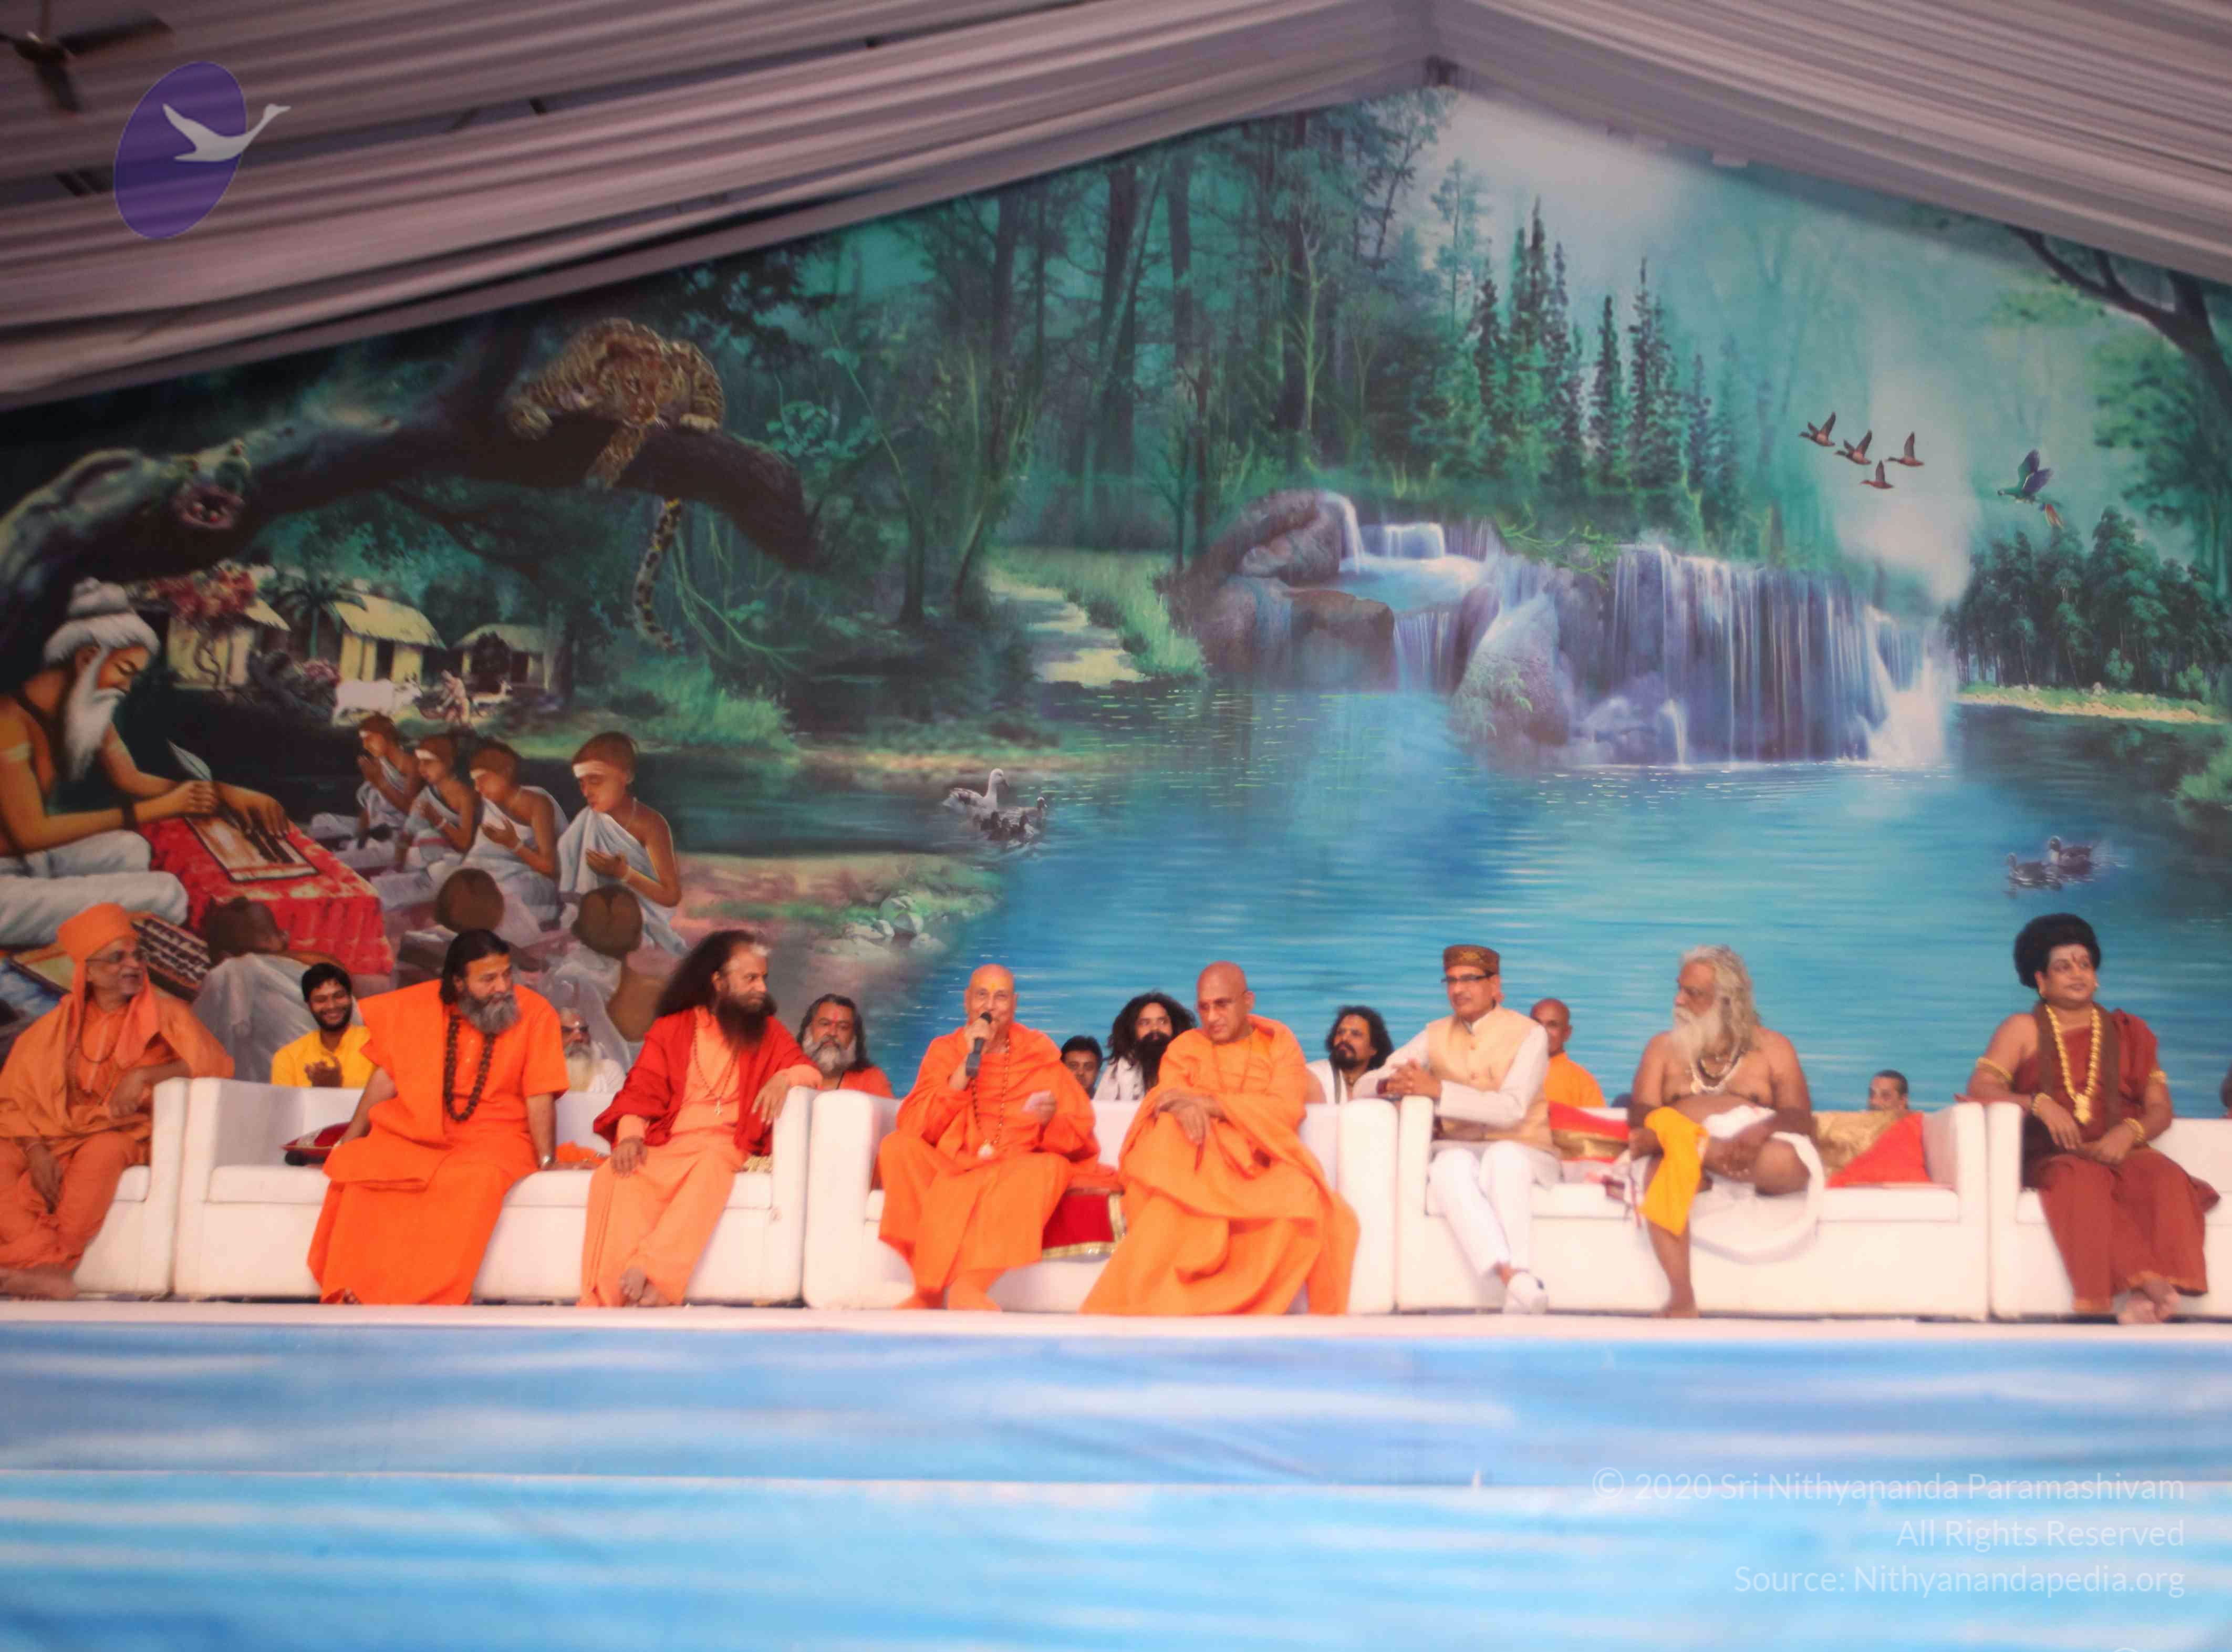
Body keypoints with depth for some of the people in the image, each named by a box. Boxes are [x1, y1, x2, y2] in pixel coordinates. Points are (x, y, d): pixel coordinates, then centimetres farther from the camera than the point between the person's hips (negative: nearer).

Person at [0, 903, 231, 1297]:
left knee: (103, 1152, -37)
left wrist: (145, 1075, -23)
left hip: (126, 1134, -2)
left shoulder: (163, 1013, 3)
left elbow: (217, 1063, -10)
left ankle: (60, 1260, -31)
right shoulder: (58, 1024, 8)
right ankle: (41, 1257, -39)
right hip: (60, 1132, 3)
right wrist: (36, 1150, -15)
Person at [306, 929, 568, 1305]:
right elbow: (386, 1077, 11)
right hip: (418, 1130, 3)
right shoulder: (418, 1005, 4)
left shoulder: (535, 1012, -4)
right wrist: (349, 1142, 10)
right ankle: (354, 1294, -22)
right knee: (360, 1165, -27)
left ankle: (432, 1298, -32)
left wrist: (546, 1161, -15)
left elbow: (539, 1097, -6)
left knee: (477, 1177, -37)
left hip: (495, 1136, -3)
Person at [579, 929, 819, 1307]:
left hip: (724, 1146, -1)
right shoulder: (671, 1028, 15)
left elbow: (811, 1071, 11)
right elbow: (642, 1089, 7)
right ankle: (607, 1301, -37)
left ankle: (652, 1273, -43)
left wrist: (786, 1077, -13)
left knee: (713, 1166, -37)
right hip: (665, 1147, 1)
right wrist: (631, 1134, -14)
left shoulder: (768, 1032, 17)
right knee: (615, 1177, -31)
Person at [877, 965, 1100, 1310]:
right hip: (948, 1172, 1)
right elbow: (915, 1127, -7)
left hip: (1014, 1177, -1)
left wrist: (1052, 1120, -23)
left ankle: (970, 1282, -38)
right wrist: (968, 1064, -12)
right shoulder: (944, 1051, 8)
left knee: (1050, 1167, -30)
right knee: (897, 1147, -23)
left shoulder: (1040, 1054, 6)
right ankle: (929, 1283, -27)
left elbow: (1078, 1137, 1)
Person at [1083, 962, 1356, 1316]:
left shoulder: (1280, 1043, 11)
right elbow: (1165, 1100, -2)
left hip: (1259, 1162, -1)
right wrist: (1184, 1110, -30)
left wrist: (1207, 1103, -17)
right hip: (1197, 1164, 1)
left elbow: (1286, 1111, -6)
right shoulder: (1184, 1047, 15)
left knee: (1301, 1197, -34)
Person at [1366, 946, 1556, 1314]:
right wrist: (1392, 1084, -19)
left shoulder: (1529, 1033, 0)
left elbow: (1510, 1109, -16)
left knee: (1503, 1157, -38)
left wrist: (1437, 1089, -25)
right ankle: (1518, 1281, -47)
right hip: (1460, 1150, 2)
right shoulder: (1436, 1035, 12)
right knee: (1451, 1165, -34)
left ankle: (1520, 1275, -45)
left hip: (1524, 1151, -2)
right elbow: (1367, 1083, 7)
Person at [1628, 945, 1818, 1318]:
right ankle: (1681, 1298, -40)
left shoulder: (1773, 1047, 13)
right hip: (1680, 1147, 0)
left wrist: (1762, 1129, -23)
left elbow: (1801, 1117, 1)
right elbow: (1640, 1113, 3)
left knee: (1788, 1162, -37)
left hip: (1758, 1152, 0)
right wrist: (1686, 1132, -20)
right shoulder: (1664, 1047, 17)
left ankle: (1666, 1142, -28)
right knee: (1664, 1173, -38)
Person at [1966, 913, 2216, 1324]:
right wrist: (2039, 1104, -17)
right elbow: (1980, 1088, 0)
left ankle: (2148, 1288, -45)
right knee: (2083, 1178, -38)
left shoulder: (2129, 1032, 21)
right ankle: (2149, 1283, -45)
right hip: (2051, 1156, -2)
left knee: (2166, 1176, -33)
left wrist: (2129, 1133, -11)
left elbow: (2161, 1110, 12)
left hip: (2122, 1150, 2)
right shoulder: (2023, 1030, 15)